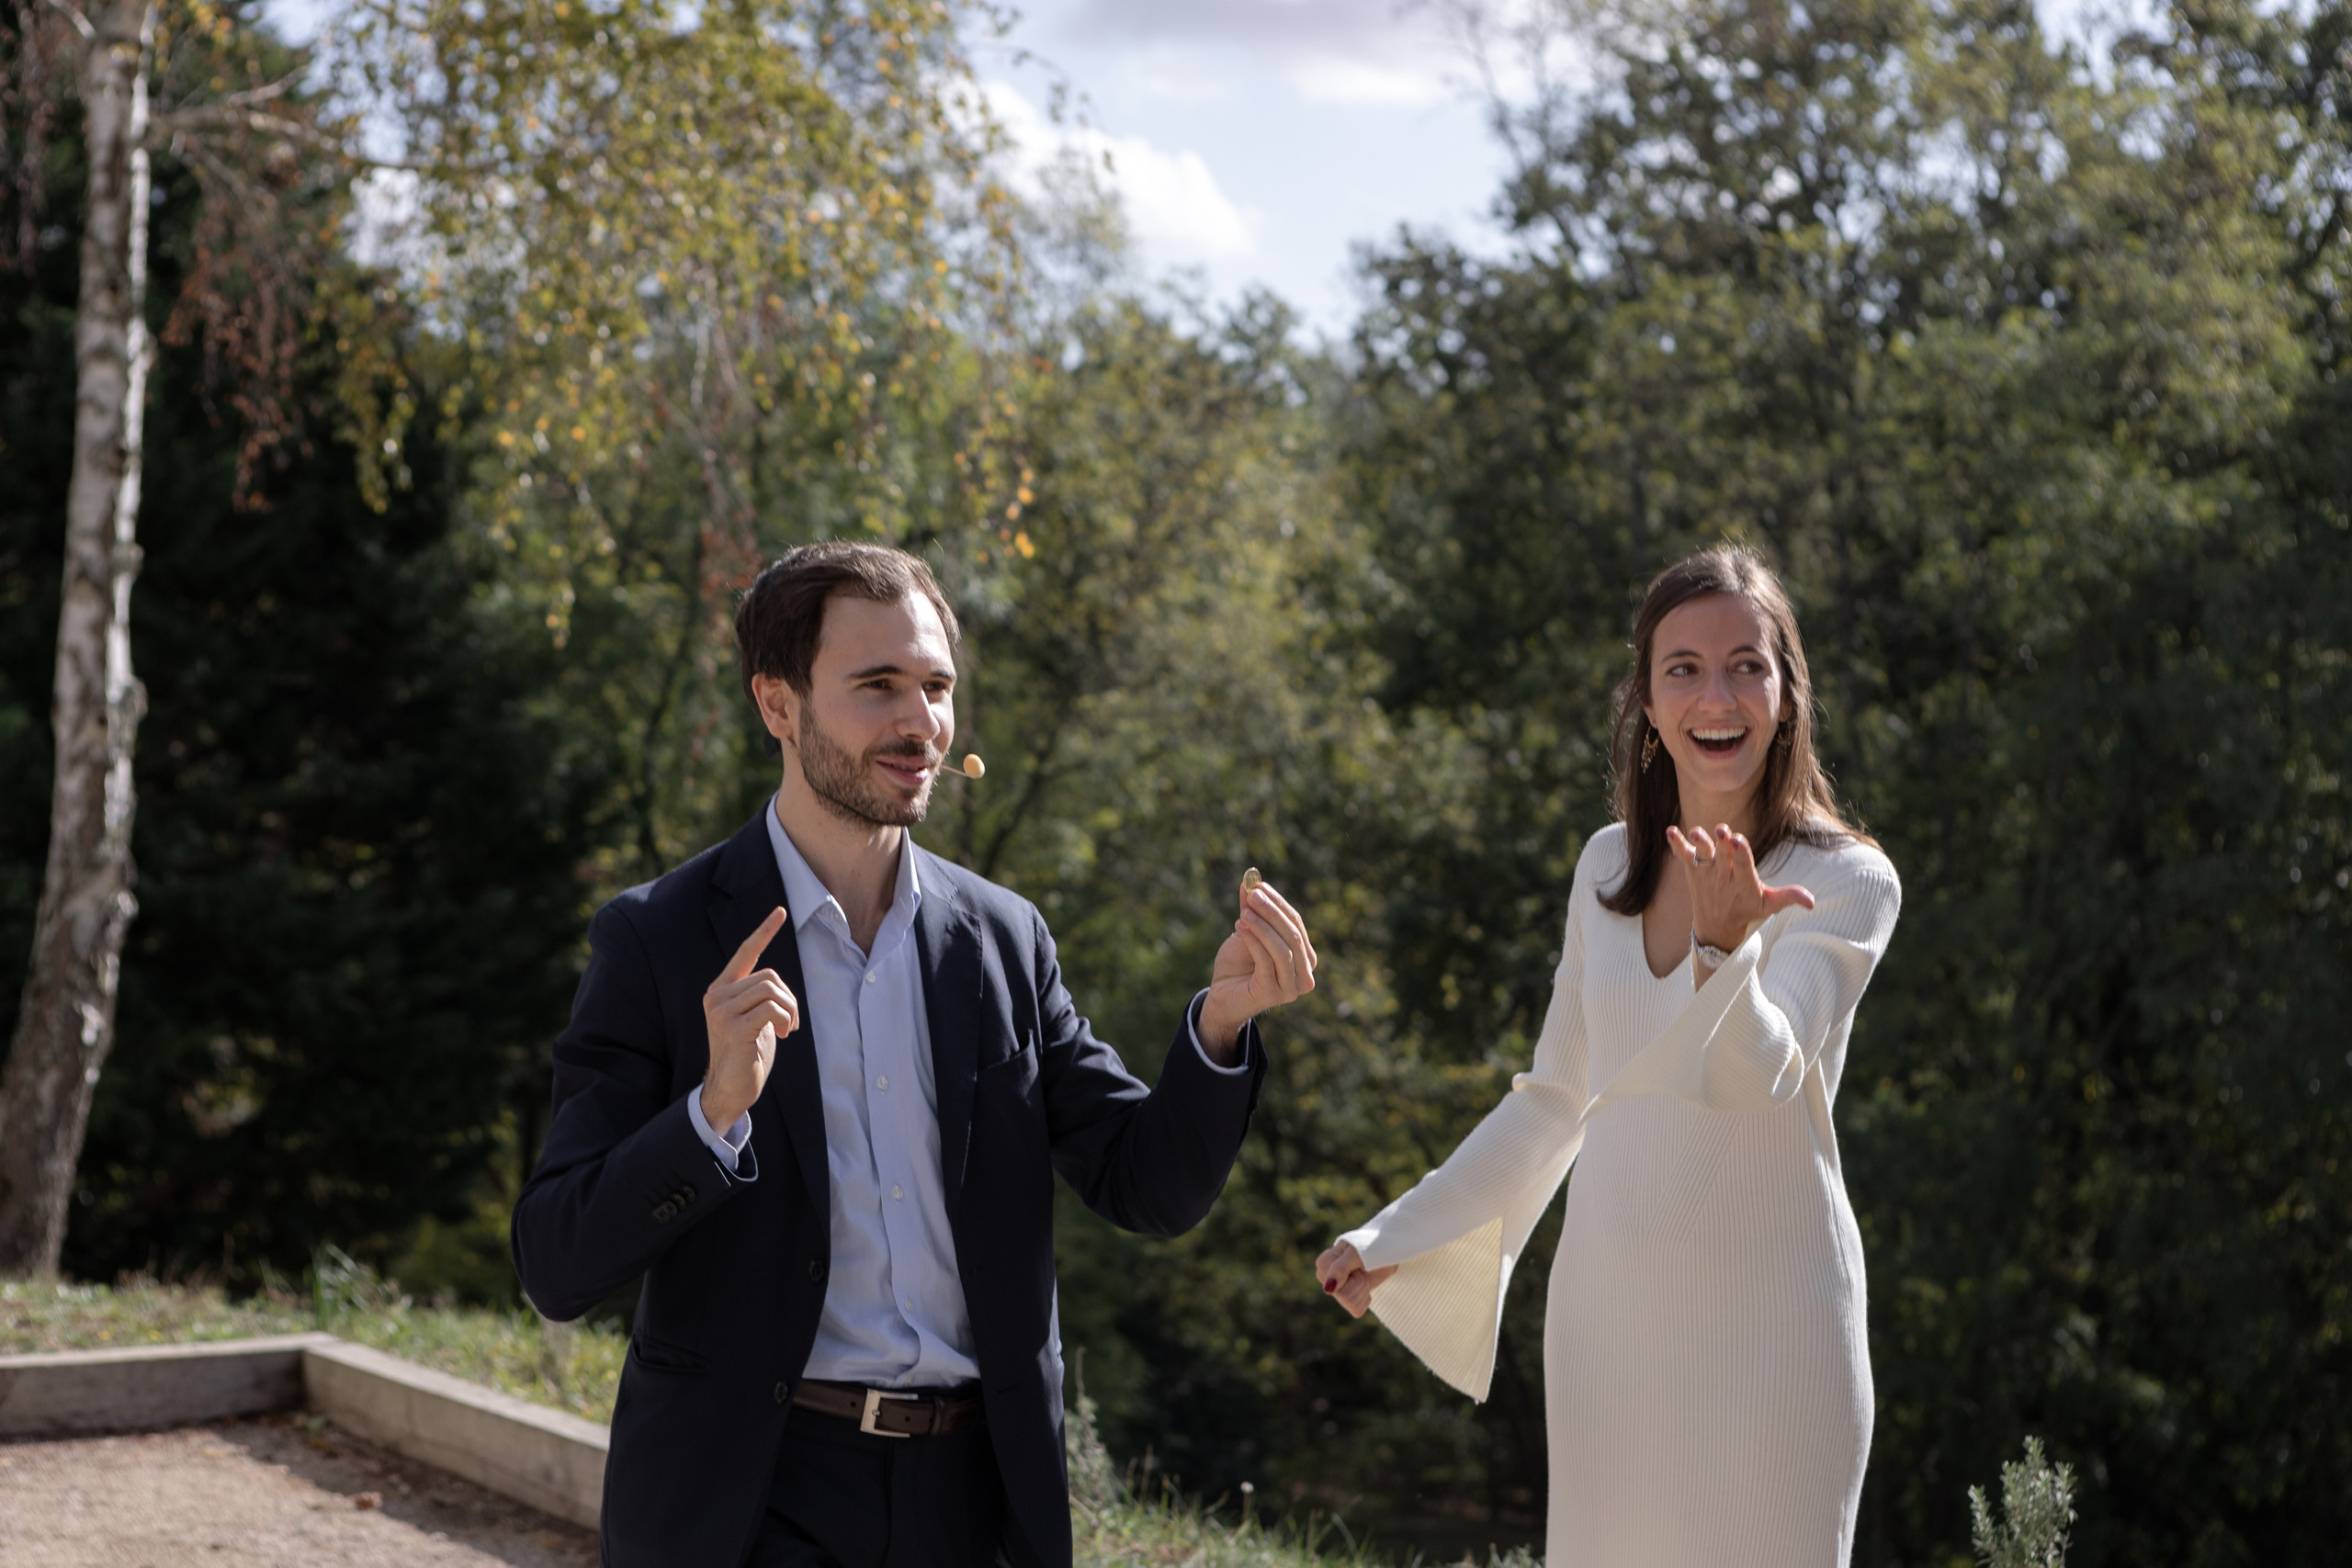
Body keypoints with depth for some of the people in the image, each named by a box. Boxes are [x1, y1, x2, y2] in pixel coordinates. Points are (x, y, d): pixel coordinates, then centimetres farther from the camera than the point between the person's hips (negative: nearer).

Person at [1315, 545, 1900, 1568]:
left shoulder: (1847, 881, -7)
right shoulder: (1609, 866, 7)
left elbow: (1760, 1072, -22)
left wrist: (1725, 945, -41)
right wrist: (1394, 1238, 16)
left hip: (1763, 1319, -4)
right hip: (1606, 1309, 4)